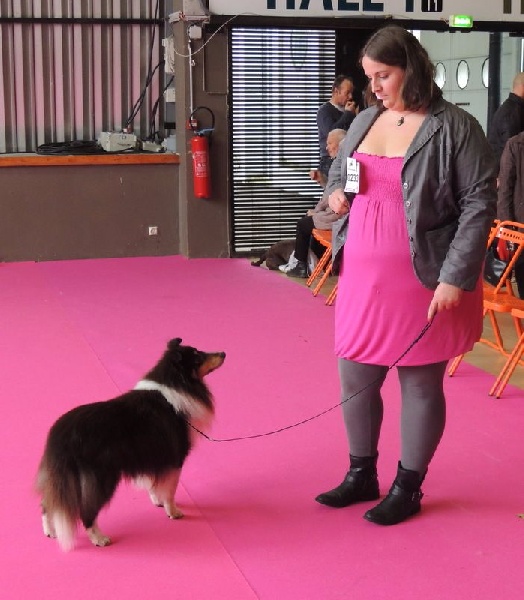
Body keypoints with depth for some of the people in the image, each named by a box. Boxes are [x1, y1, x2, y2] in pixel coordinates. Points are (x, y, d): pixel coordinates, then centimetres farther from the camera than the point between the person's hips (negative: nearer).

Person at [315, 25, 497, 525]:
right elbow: (337, 174, 25)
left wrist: (455, 277, -18)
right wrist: (334, 194, 1)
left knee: (420, 384, 7)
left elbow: (479, 203, -12)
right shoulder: (365, 121, 9)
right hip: (363, 280, 6)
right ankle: (361, 475, 31)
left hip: (423, 282, -6)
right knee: (355, 379, 12)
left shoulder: (453, 128, -10)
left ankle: (408, 486, 22)